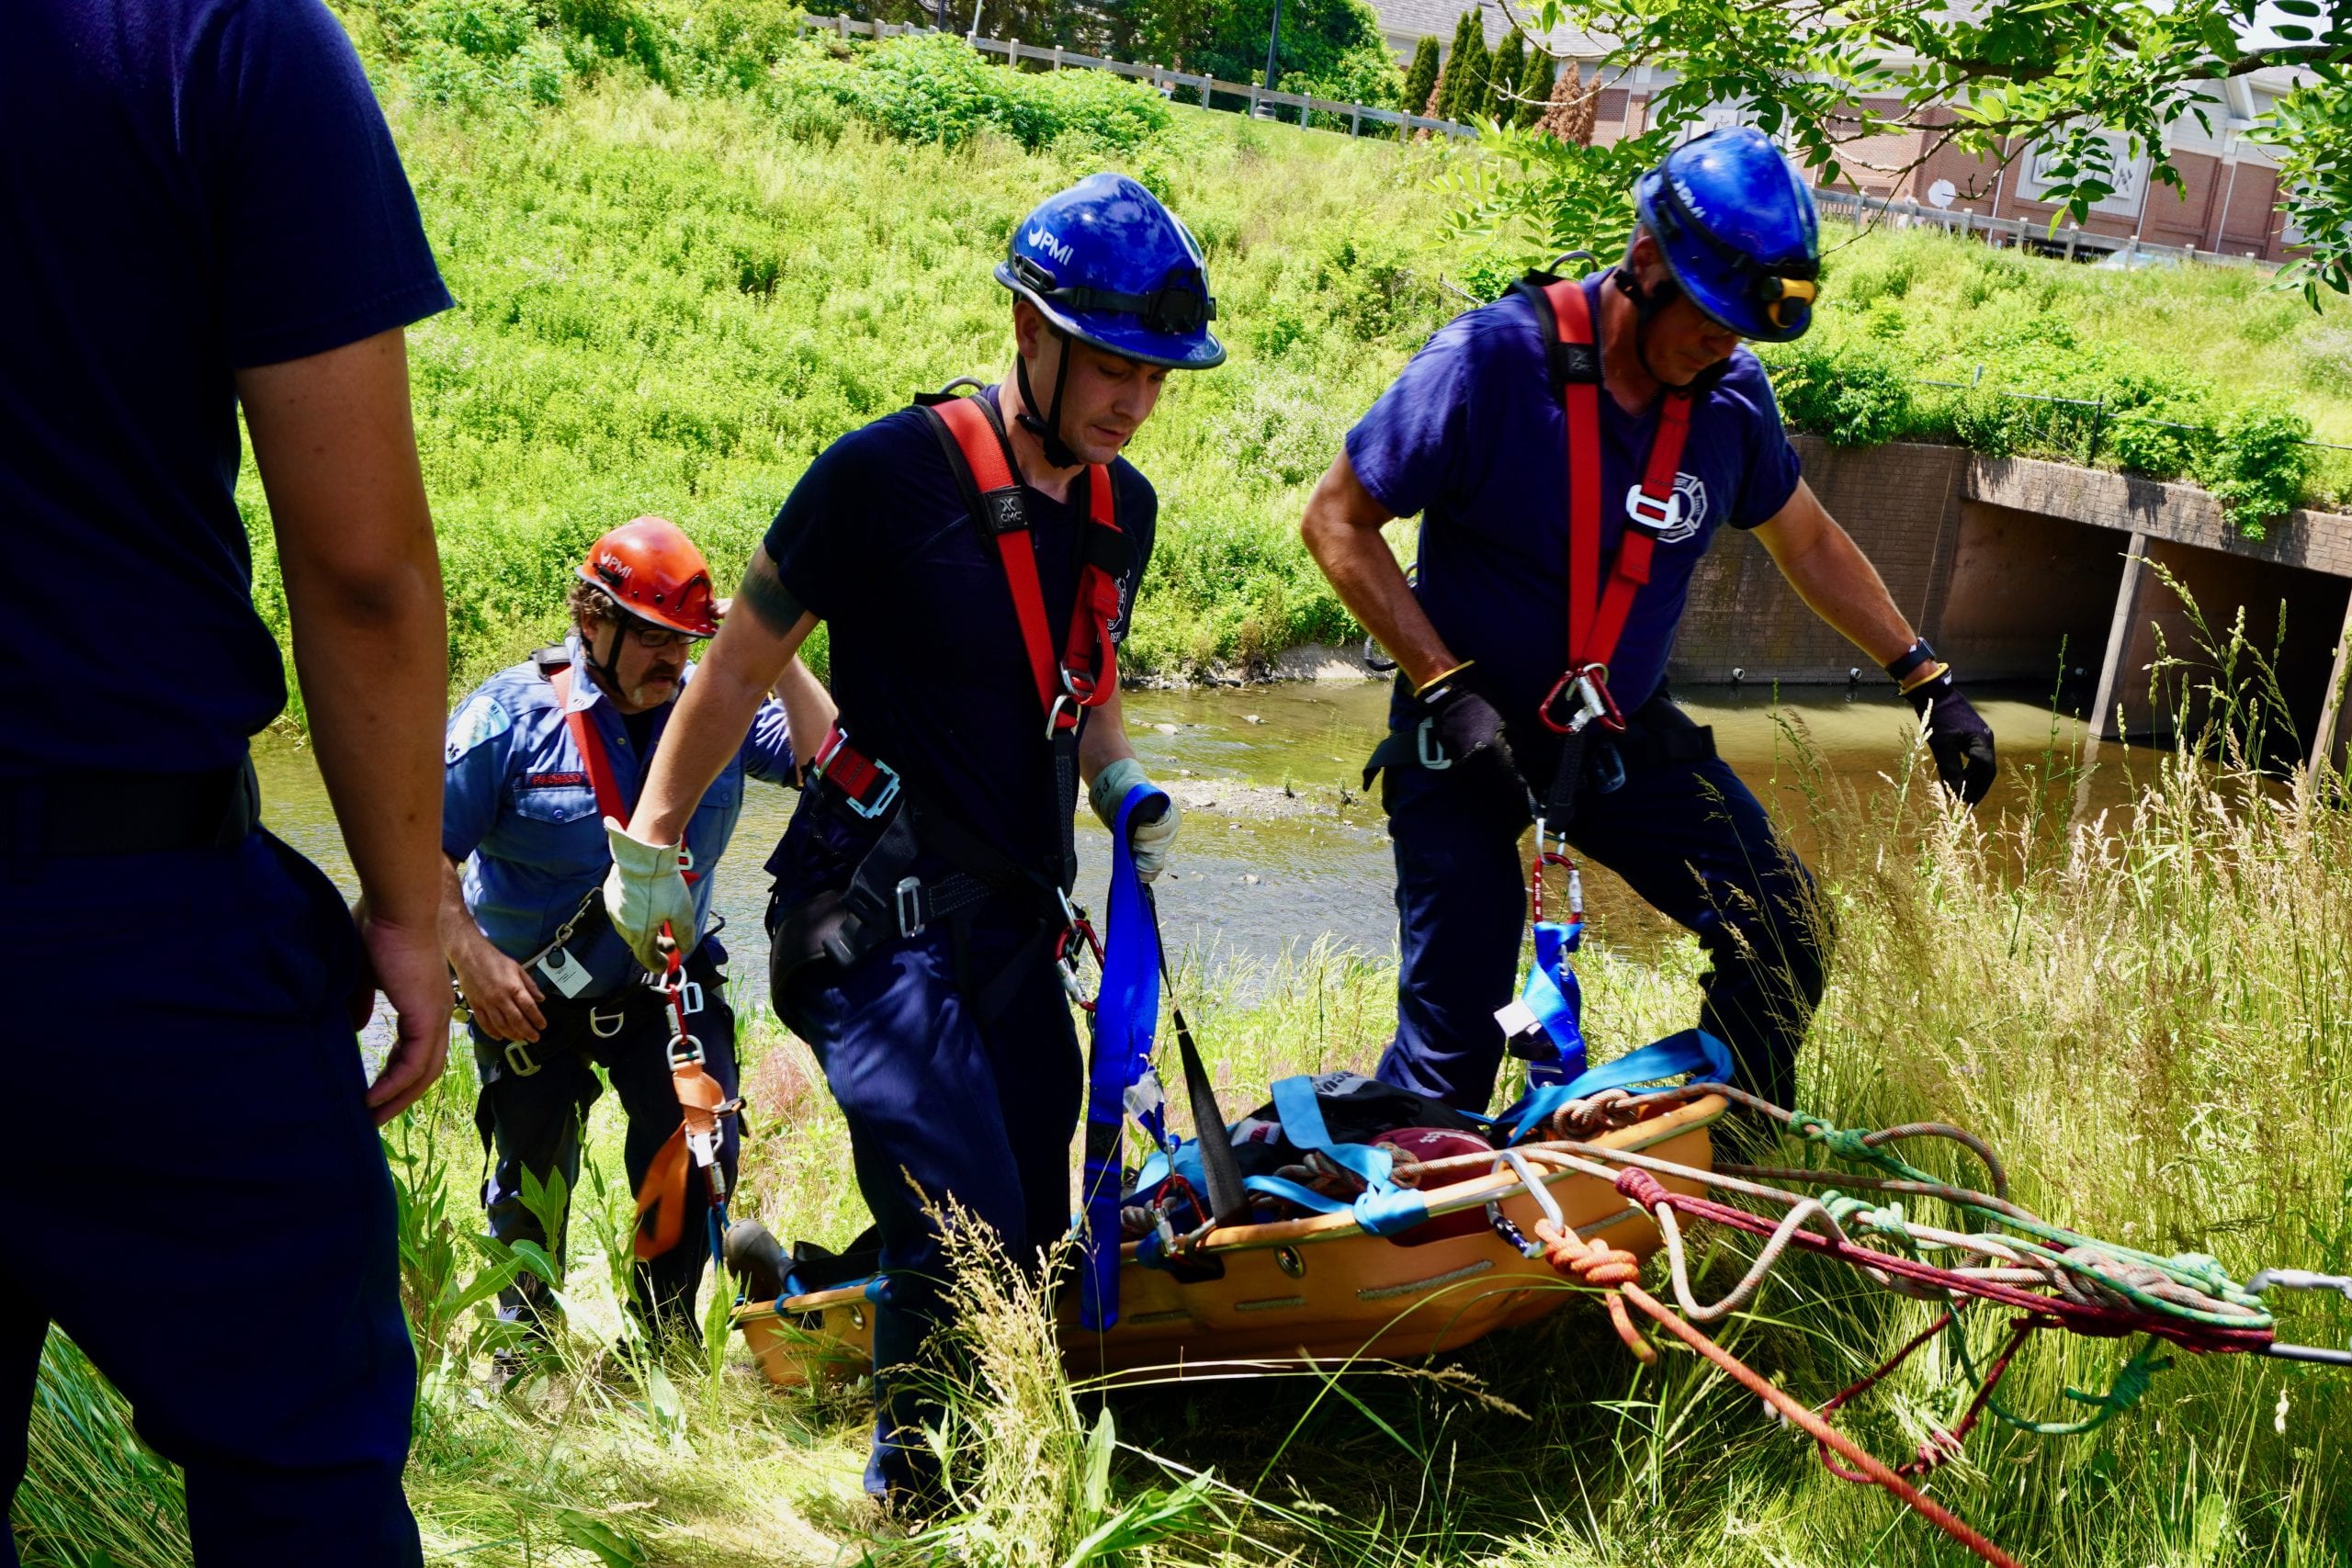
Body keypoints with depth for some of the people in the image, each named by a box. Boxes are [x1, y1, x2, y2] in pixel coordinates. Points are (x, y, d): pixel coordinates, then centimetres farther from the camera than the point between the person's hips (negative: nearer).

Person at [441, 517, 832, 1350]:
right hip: (529, 994, -1)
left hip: (665, 985, 2)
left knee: (701, 1149, -12)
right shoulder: (512, 712, -15)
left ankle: (667, 1334, 12)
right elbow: (425, 843, -13)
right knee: (532, 1181, 6)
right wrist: (470, 953, -24)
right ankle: (526, 1340, 31)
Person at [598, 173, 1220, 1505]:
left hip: (1015, 928, 8)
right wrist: (651, 848, 1)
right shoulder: (887, 476, -14)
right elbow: (741, 670, -4)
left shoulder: (1123, 509, 8)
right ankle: (913, 1498, 4)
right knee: (968, 1235, -15)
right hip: (880, 917, -7)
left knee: (1036, 1239, 10)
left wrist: (1123, 785, 3)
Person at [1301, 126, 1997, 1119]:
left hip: (1627, 739, 5)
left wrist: (1929, 682, 10)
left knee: (1785, 937, -1)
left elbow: (1807, 543, 13)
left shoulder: (1731, 397, -6)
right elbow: (1338, 521, -15)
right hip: (1468, 737, -5)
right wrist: (1448, 690, -21)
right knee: (1451, 1045, -9)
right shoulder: (1492, 360, -21)